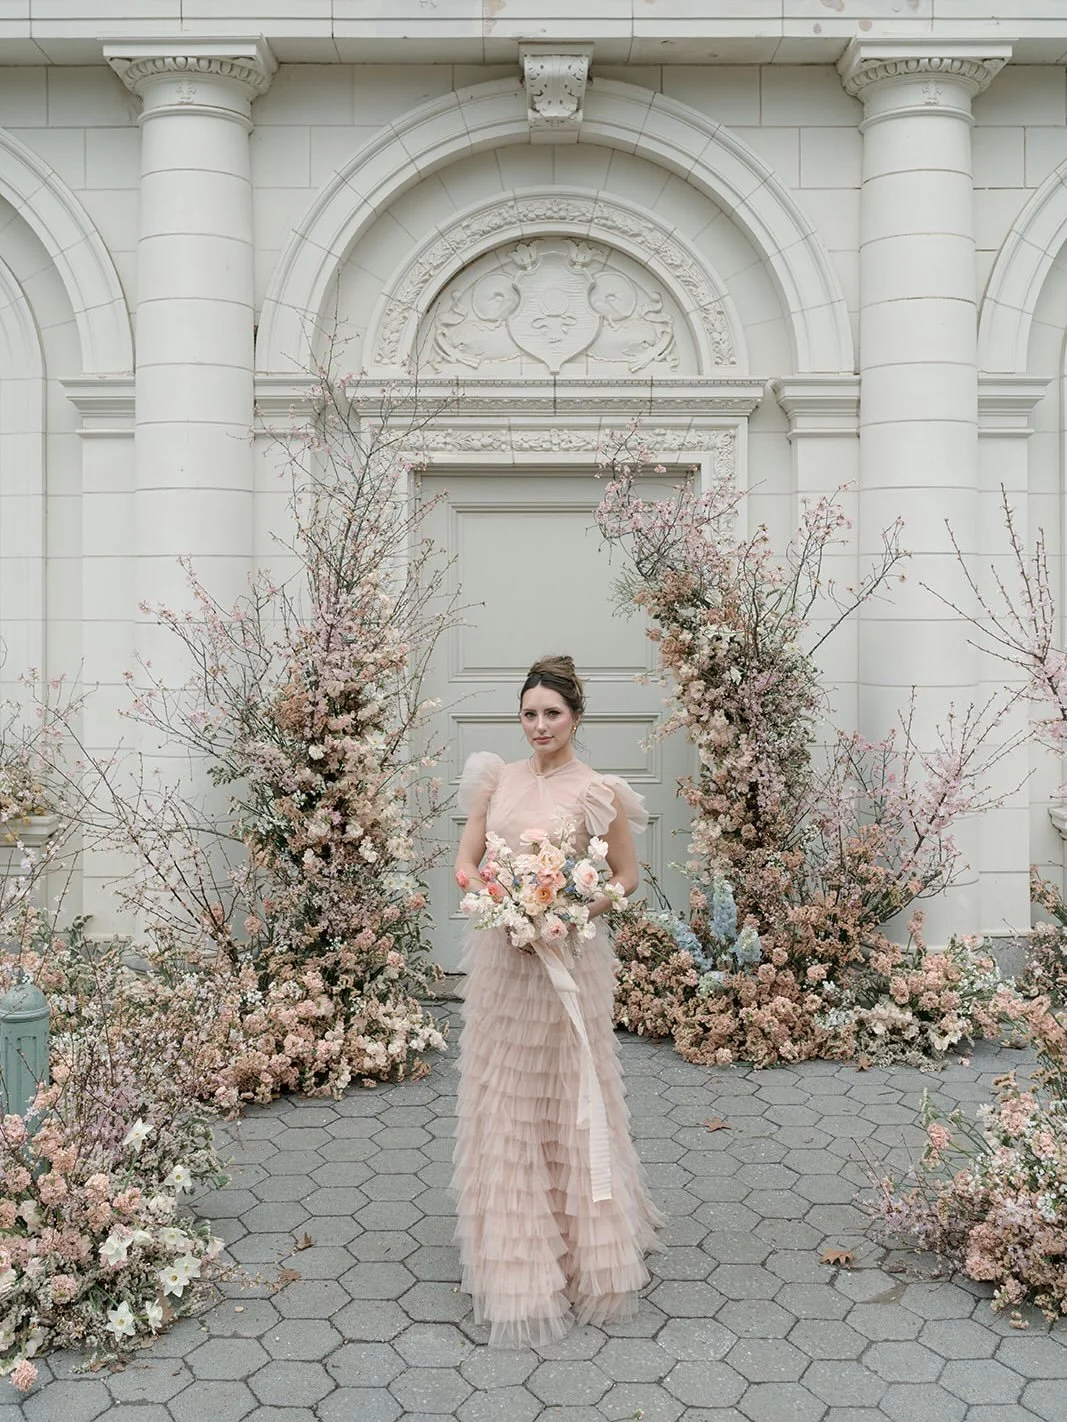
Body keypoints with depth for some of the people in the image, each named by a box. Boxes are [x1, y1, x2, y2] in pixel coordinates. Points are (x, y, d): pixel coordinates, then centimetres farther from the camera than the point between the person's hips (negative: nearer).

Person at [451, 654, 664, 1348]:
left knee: (567, 1102, 7)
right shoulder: (497, 778, 5)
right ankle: (516, 1255, 30)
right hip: (500, 958, 4)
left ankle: (584, 1248, 27)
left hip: (566, 961, -4)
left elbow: (626, 876, -1)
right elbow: (466, 860, 8)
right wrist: (487, 892, -14)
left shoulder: (598, 792, -7)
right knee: (503, 1104, 12)